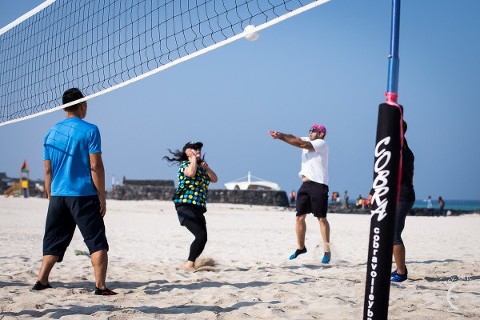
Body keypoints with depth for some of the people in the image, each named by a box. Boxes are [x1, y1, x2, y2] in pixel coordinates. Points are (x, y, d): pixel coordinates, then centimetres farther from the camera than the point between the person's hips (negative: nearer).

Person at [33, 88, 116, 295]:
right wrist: (102, 198, -4)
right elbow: (95, 166, -9)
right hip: (84, 195, -5)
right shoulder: (89, 130, -5)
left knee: (54, 243, 15)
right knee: (97, 242, -2)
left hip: (58, 196, 5)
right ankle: (100, 286, -8)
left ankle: (41, 281, 15)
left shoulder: (52, 133, 10)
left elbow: (48, 171, 12)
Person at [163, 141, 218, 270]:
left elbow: (215, 179, 14)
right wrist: (193, 157, -10)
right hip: (185, 206, -8)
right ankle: (189, 264, -11)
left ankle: (190, 263, 15)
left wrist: (207, 168, -1)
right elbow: (191, 173, -23)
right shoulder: (185, 164, 0)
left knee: (202, 238, 1)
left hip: (199, 208, 8)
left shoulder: (202, 166, 23)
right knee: (201, 235, -20)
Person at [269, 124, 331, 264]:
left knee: (322, 218, -5)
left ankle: (327, 251, -1)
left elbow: (302, 144, -17)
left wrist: (281, 136, -17)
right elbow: (294, 139, 4)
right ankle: (301, 247, 19)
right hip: (305, 185, 7)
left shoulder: (322, 144, -6)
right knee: (299, 217, 6)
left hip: (319, 185, -7)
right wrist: (280, 135, -17)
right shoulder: (307, 141, 18)